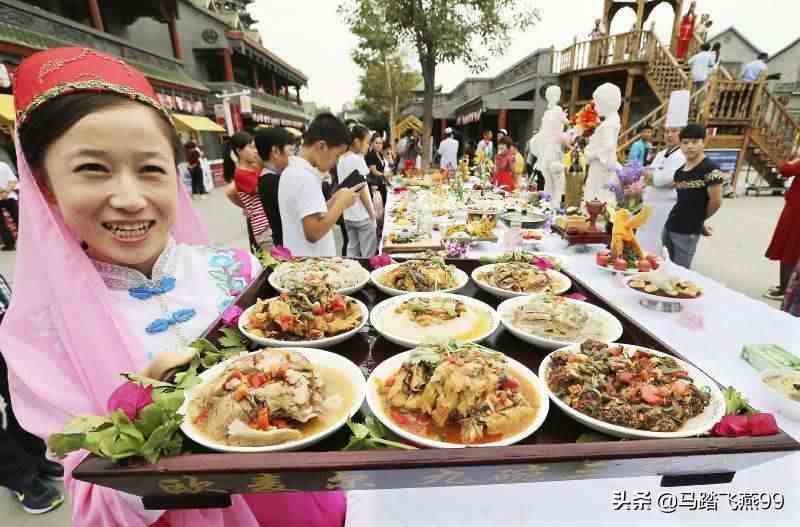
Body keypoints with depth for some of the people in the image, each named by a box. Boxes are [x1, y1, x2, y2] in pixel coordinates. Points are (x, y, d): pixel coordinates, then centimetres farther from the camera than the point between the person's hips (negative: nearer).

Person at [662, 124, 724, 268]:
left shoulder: (710, 169, -11)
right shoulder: (680, 171, 10)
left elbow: (716, 202, -9)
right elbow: (683, 200, 15)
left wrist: (700, 220, 6)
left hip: (688, 232, -7)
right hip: (669, 227, 7)